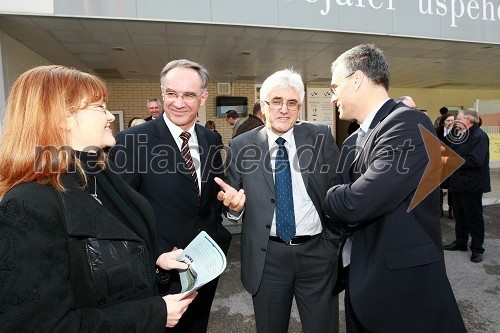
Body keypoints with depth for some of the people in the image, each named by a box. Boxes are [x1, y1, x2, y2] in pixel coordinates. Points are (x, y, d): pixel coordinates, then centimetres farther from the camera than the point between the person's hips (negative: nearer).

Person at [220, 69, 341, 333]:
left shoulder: (321, 137, -1)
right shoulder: (242, 146, -1)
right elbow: (232, 197, 4)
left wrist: (335, 240, -4)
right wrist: (233, 202, -18)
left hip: (317, 252, 1)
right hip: (267, 257, 0)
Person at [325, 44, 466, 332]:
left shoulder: (408, 124, -19)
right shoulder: (353, 142, 8)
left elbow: (358, 203, -27)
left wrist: (329, 200, -8)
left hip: (404, 283, -7)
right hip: (361, 281, 8)